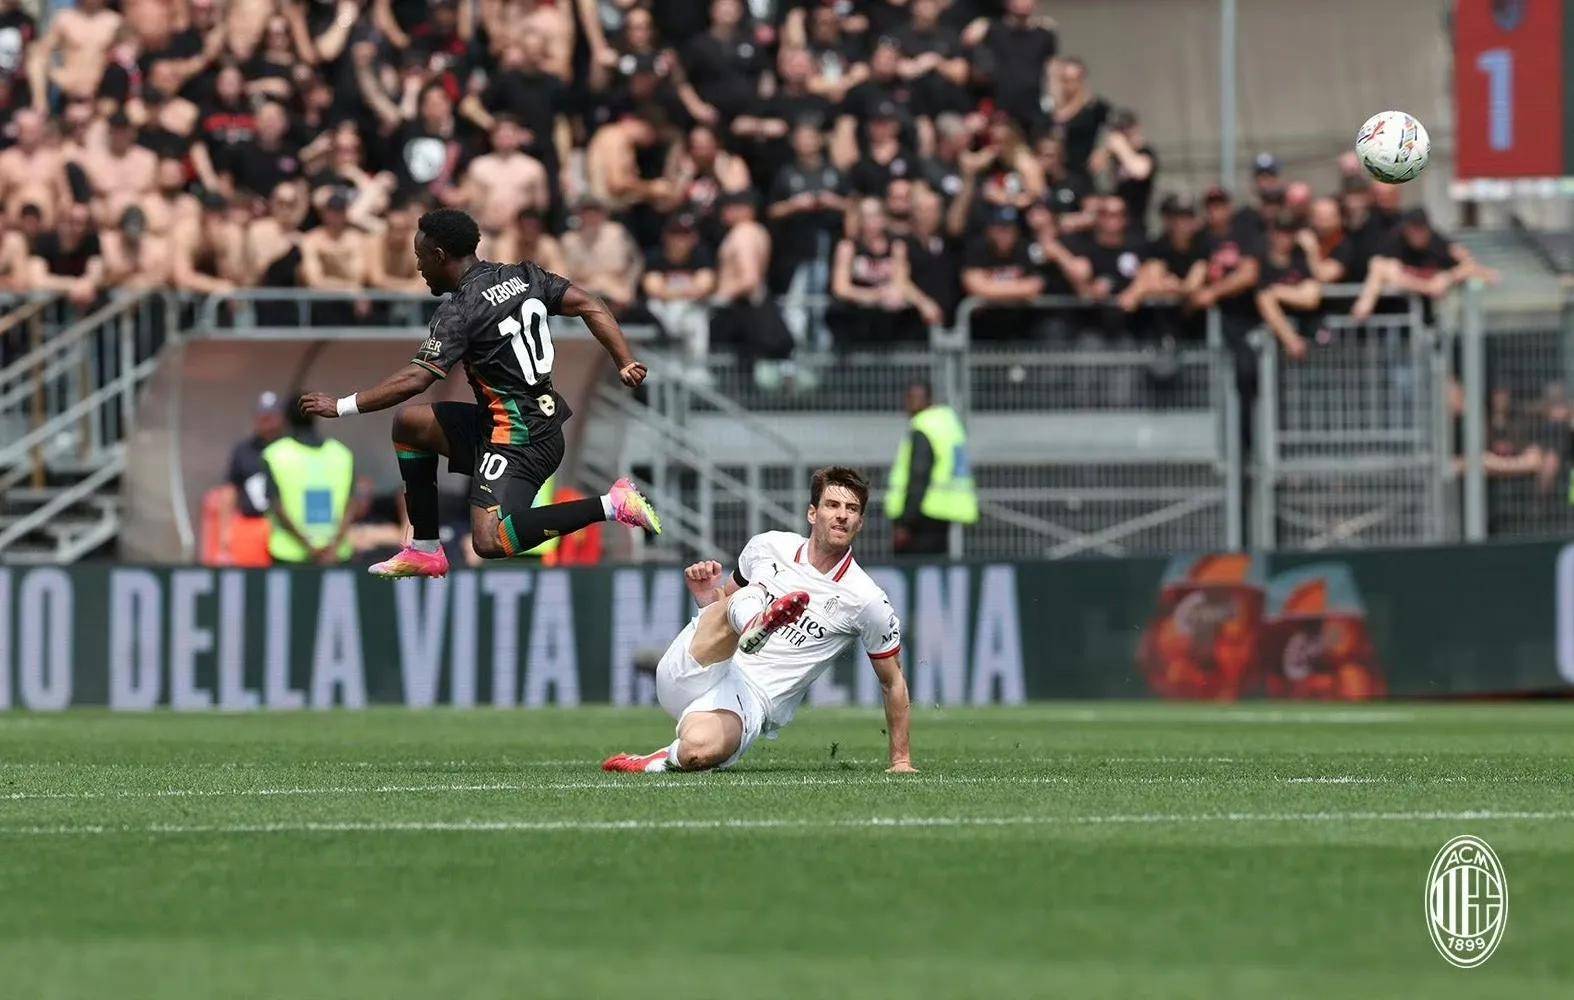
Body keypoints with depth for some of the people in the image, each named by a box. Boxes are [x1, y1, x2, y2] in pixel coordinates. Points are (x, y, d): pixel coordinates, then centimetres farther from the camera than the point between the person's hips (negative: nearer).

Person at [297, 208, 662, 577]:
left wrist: (342, 406, -13)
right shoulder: (525, 277, 7)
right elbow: (590, 306, 3)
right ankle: (425, 550, 19)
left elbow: (414, 381, -21)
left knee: (490, 542, -20)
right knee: (408, 424, 17)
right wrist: (626, 365, 2)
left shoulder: (460, 311, -16)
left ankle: (610, 506, -17)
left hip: (521, 440, -10)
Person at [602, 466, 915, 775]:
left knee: (698, 751, -36)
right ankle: (755, 623, -58)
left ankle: (672, 759, -4)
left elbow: (893, 683, 9)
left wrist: (901, 760, 7)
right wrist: (707, 596, 1)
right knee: (746, 598, -26)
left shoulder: (867, 601, -1)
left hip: (750, 702, -2)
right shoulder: (768, 546, 9)